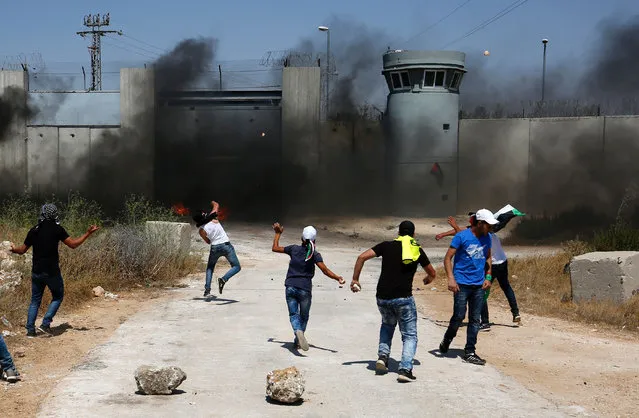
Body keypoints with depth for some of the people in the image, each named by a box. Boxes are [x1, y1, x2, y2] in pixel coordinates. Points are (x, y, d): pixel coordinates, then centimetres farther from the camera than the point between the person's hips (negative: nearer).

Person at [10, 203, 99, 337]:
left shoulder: (34, 230, 4)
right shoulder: (57, 229, -9)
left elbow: (23, 250, 13)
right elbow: (73, 244, -9)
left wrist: (13, 249, 35)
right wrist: (88, 233, -1)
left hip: (36, 272, 4)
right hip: (52, 271, -4)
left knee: (35, 301, 13)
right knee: (58, 297, 12)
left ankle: (30, 330, 9)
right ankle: (45, 324, 0)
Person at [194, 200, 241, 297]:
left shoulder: (201, 231, -5)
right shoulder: (212, 218, -6)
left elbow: (208, 242, 11)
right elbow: (216, 205, 14)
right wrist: (213, 202, 34)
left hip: (215, 248, 1)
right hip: (226, 246, -1)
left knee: (210, 267, 25)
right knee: (237, 267, 6)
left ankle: (207, 289, 13)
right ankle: (223, 279, -19)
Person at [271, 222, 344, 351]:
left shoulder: (294, 249, 1)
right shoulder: (315, 254, -5)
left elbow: (275, 248, 13)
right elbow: (325, 270, -17)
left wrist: (278, 233, 24)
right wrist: (337, 278, -18)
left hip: (290, 287, 1)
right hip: (305, 289, -1)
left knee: (293, 314, 4)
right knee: (304, 316, 17)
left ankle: (298, 331, -26)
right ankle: (297, 341, 18)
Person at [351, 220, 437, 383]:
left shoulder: (387, 246, 9)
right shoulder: (418, 250, 9)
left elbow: (362, 257, 0)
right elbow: (432, 273, 21)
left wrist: (355, 279, 8)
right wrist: (428, 280, 44)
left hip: (382, 297, 2)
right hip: (403, 298, -2)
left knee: (387, 325, 31)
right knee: (410, 335, 7)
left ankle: (382, 355, 13)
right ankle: (405, 369, -11)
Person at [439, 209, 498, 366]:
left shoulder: (486, 238, 8)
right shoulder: (462, 236, -9)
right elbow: (448, 258, -8)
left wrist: (488, 277, 12)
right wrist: (451, 279, -18)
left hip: (479, 285, 5)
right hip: (462, 284, -5)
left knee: (475, 320, 5)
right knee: (459, 316, -4)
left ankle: (469, 352, 11)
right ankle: (446, 341, 23)